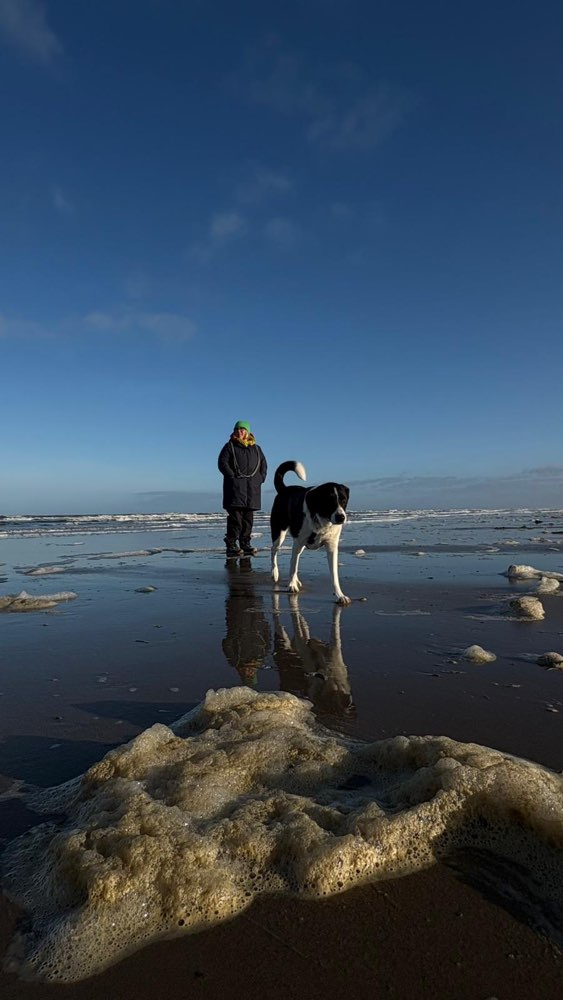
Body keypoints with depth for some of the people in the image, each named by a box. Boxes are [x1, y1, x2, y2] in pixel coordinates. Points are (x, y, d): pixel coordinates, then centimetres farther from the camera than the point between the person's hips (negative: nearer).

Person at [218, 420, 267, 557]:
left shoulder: (256, 448, 19)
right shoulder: (230, 446, 6)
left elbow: (263, 464, 22)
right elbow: (222, 463, -2)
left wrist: (261, 478, 6)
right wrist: (233, 476, -13)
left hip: (252, 487, 5)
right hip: (235, 485, -4)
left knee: (248, 516, 5)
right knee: (235, 515, -11)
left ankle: (245, 544, 12)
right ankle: (231, 545, -10)